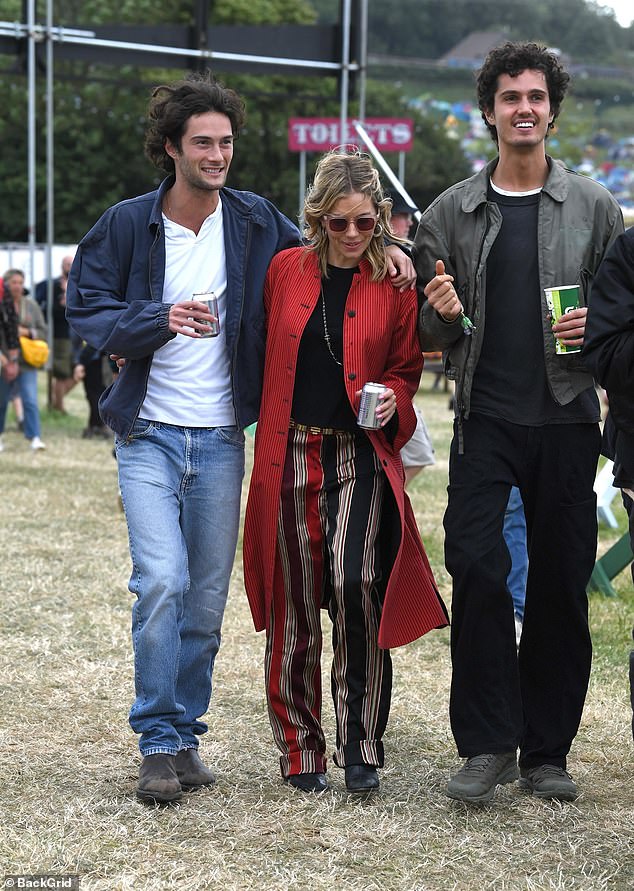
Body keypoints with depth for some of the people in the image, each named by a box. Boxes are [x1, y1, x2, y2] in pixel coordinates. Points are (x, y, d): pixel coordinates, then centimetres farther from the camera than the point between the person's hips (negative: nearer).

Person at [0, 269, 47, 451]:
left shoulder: (30, 305, 4)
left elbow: (43, 331, 6)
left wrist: (27, 332, -10)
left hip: (26, 362, 1)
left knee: (30, 401, -10)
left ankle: (34, 438, -13)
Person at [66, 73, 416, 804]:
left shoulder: (255, 222, 4)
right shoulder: (126, 225, -3)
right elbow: (87, 312, -4)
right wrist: (161, 319, -20)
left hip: (220, 439, 3)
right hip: (150, 434, -3)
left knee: (206, 596, 6)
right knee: (161, 581, -15)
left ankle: (185, 733, 19)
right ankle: (158, 743, -5)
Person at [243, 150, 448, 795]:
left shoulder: (394, 284, 2)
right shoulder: (285, 270, 5)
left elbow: (407, 368, 12)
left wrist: (393, 400, -9)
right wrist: (269, 442, 13)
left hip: (361, 456, -2)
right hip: (291, 454, 2)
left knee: (354, 585, -19)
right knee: (294, 604, 5)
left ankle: (360, 748, -7)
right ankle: (300, 748, 18)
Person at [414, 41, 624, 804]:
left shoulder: (594, 207, 7)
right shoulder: (451, 212, 7)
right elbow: (428, 333, 11)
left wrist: (596, 328, -11)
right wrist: (443, 314, -11)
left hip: (566, 419, 1)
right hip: (486, 418, 0)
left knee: (561, 582, 4)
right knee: (475, 566, -12)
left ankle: (546, 750, 15)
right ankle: (487, 743, -2)